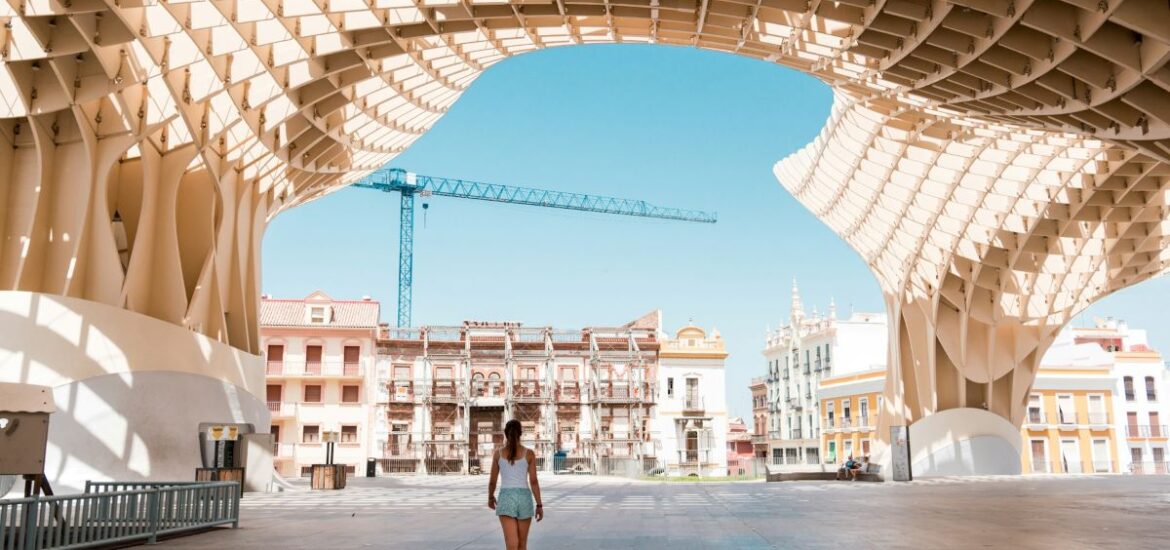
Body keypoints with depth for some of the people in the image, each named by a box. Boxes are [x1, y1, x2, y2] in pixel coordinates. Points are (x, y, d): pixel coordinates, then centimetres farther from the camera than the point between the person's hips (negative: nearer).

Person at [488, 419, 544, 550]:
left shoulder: (498, 453, 1)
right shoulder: (529, 453, -1)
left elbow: (492, 481, 6)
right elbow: (533, 481, -4)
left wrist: (490, 497, 25)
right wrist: (539, 505, 2)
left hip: (506, 499, -1)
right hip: (524, 498, 1)